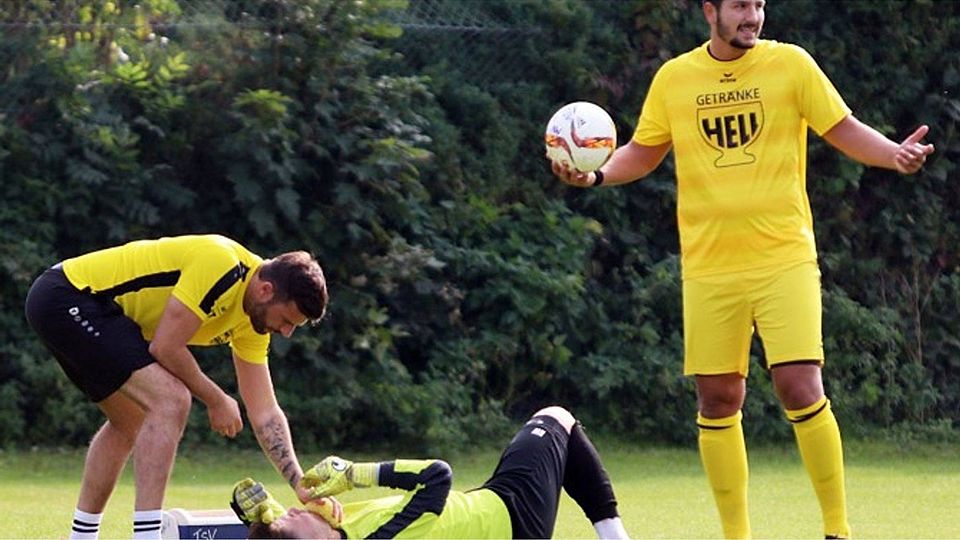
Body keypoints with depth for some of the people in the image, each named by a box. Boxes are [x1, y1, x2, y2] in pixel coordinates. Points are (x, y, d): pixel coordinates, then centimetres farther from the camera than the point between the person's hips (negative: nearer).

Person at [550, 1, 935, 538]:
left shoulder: (790, 64, 1)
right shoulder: (674, 78, 6)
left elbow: (844, 130, 3)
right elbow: (643, 152, 17)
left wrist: (893, 153, -15)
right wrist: (596, 174, -1)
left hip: (784, 258, -2)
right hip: (709, 268, 2)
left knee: (801, 388, -11)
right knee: (718, 400, 4)